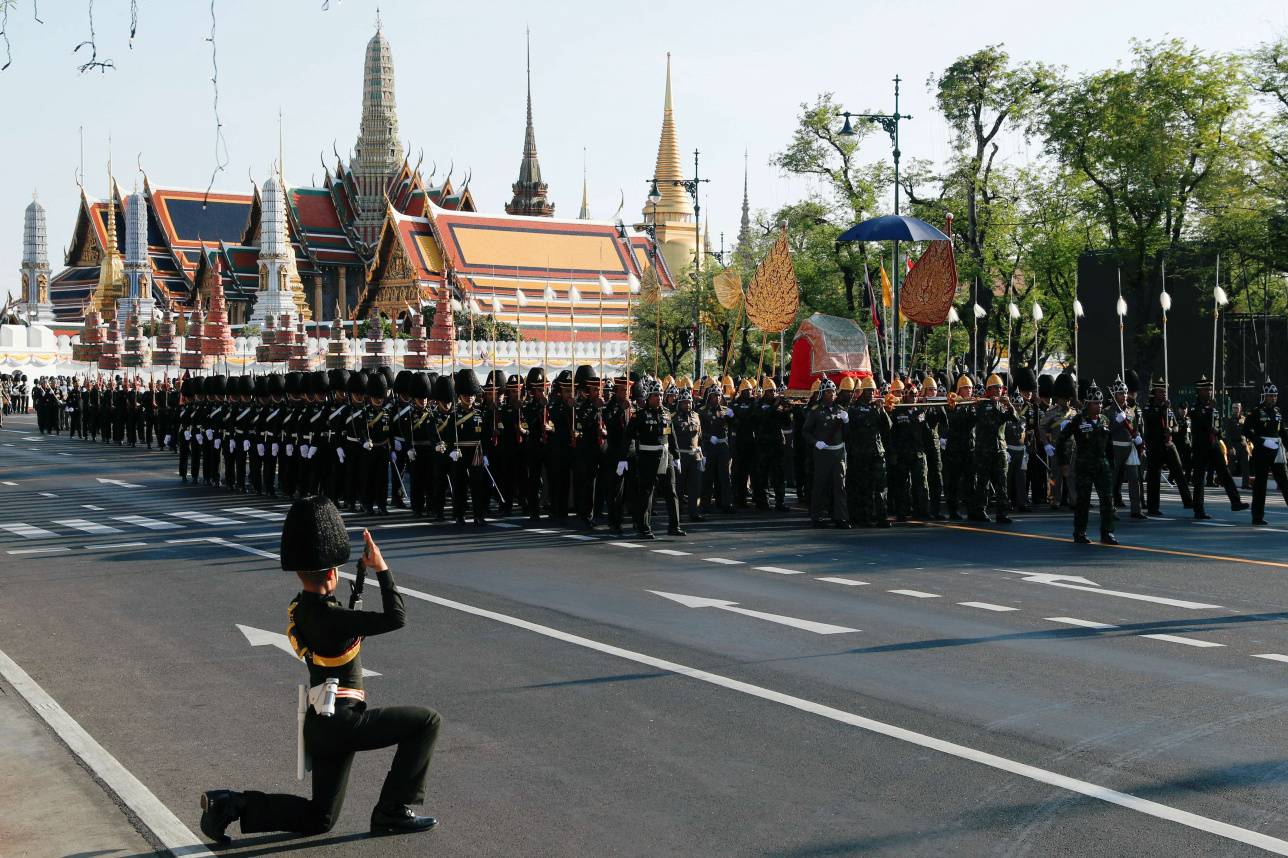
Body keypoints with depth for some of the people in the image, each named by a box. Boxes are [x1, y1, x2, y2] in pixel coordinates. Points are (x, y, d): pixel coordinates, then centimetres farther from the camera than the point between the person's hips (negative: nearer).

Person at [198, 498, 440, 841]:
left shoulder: (300, 608, 8)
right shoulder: (325, 615, -20)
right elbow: (396, 618, -23)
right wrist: (382, 569, -13)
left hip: (323, 724, 9)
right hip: (340, 720, -9)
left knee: (319, 819, 19)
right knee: (428, 721, -6)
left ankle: (230, 804, 10)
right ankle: (392, 811, -3)